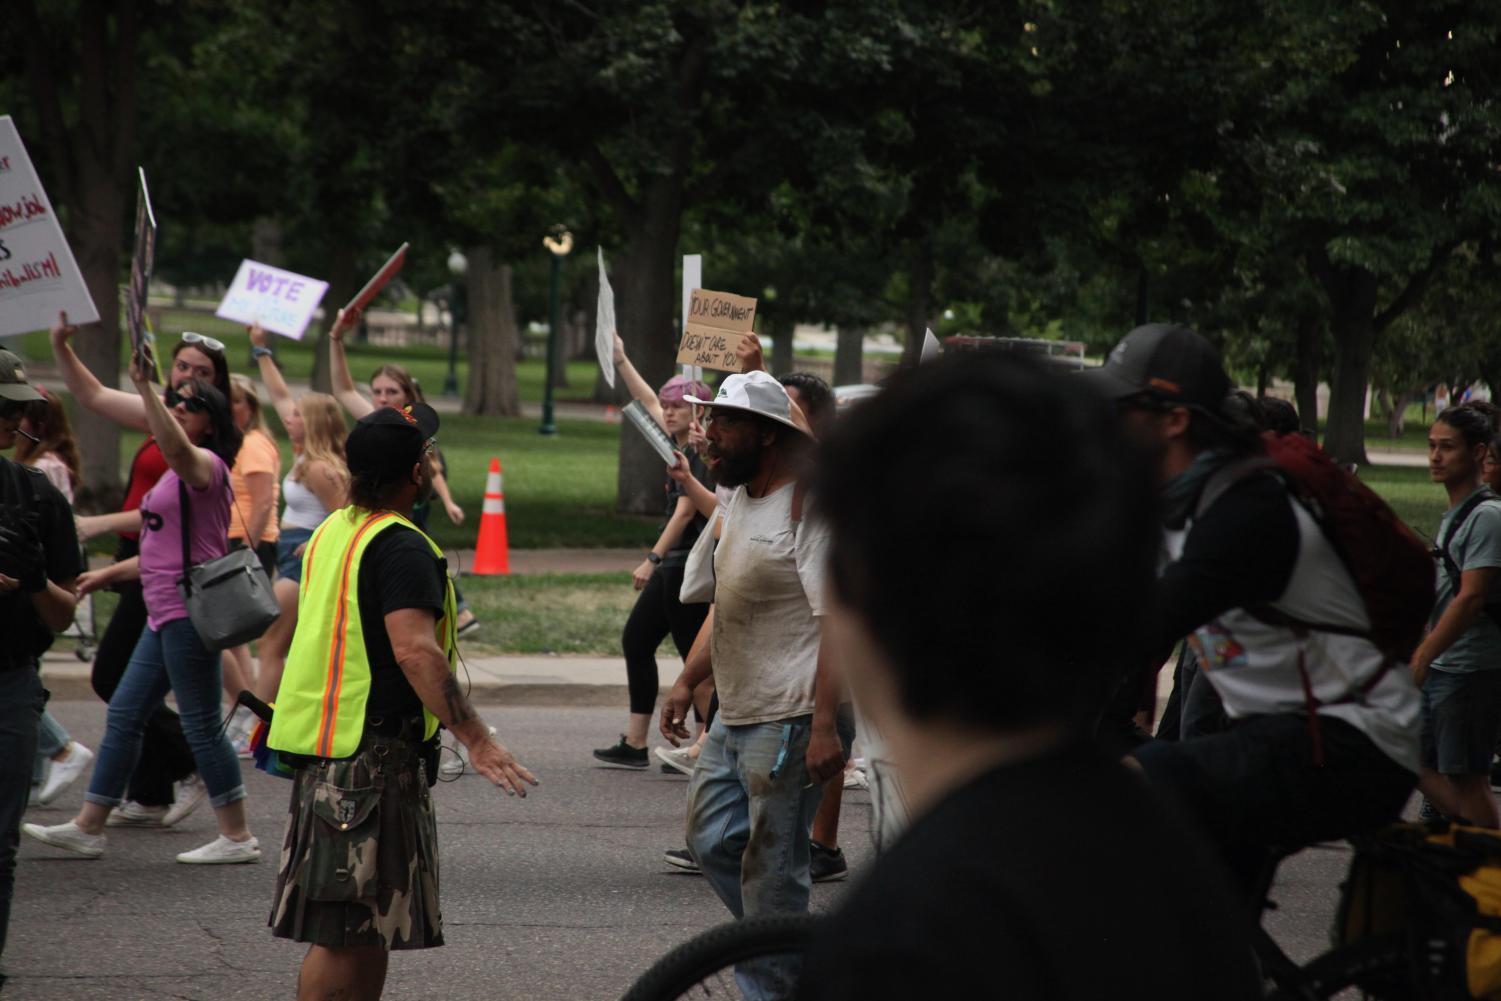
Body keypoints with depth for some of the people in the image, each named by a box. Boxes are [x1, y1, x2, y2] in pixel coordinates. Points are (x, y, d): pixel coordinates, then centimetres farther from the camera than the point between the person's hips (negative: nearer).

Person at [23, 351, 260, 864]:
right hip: (165, 615, 10)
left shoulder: (205, 465, -10)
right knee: (123, 715, 11)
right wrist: (109, 573, 28)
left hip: (189, 612, -10)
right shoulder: (177, 473, 20)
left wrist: (145, 387, -40)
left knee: (201, 725, -5)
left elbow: (174, 446, -36)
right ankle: (87, 827, 17)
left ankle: (237, 836, 2)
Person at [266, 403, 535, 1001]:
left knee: (369, 928, 16)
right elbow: (415, 650, -27)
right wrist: (476, 740, -29)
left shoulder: (334, 531, 14)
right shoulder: (400, 547, -16)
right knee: (348, 932, -8)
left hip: (326, 751, 10)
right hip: (375, 756, -10)